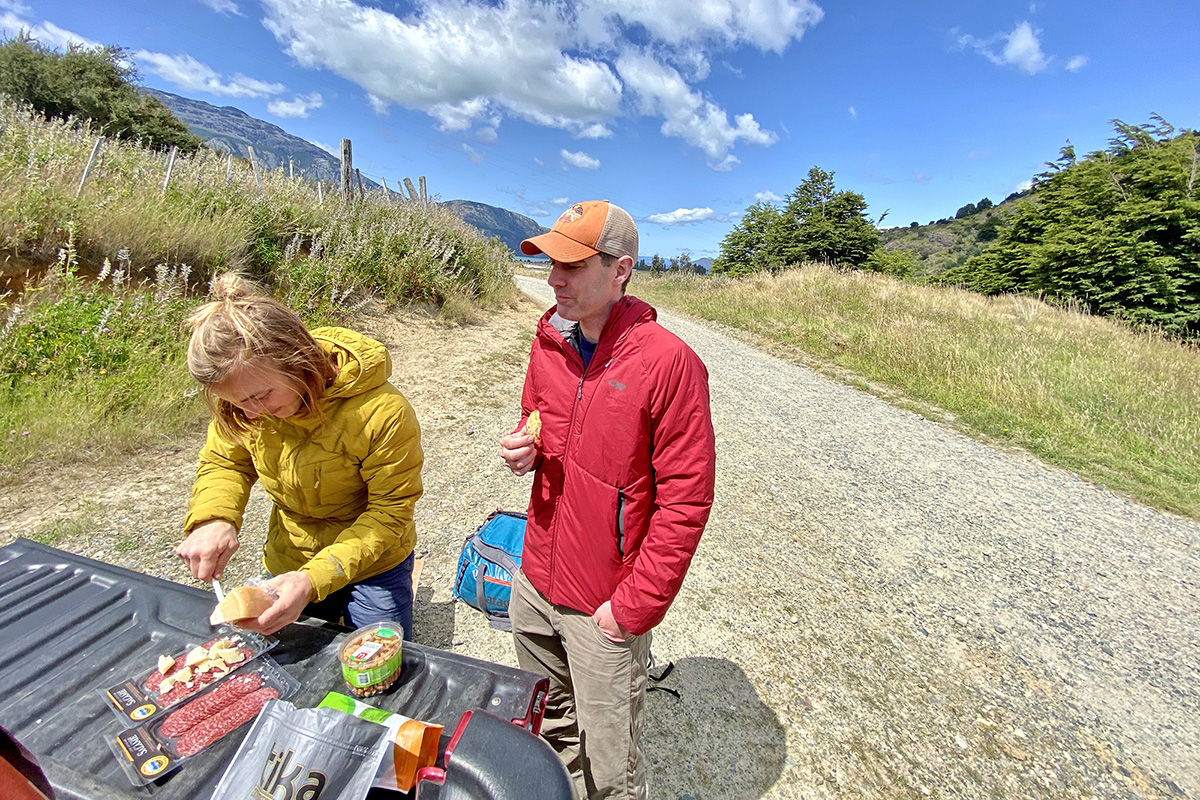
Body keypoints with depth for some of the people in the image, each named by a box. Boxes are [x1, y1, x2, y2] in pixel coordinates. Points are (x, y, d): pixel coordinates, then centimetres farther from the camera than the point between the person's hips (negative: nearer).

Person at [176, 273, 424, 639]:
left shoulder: (383, 413, -33)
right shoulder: (244, 406, -15)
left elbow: (390, 511, -25)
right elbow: (223, 462, 1)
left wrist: (314, 580, -33)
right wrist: (213, 518, -21)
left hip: (374, 570, -4)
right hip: (288, 566, 4)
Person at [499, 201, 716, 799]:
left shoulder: (668, 362, -20)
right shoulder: (547, 345, 0)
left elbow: (685, 502, -18)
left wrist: (634, 607, -15)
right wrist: (521, 450, -7)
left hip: (604, 610, -6)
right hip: (533, 585, 6)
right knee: (550, 728, 29)